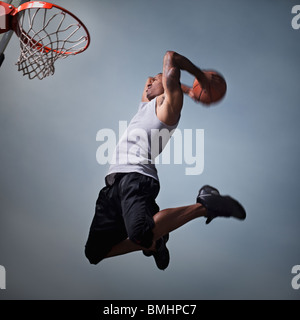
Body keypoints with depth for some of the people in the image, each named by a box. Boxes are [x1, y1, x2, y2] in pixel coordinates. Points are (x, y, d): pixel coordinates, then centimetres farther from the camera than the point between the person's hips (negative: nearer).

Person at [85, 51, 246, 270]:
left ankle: (204, 205, -17)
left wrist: (201, 77, 8)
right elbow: (152, 81, 47)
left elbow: (171, 58, -2)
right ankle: (152, 243, 20)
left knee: (140, 233, -38)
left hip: (137, 176, -9)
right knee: (94, 252, 5)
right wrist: (187, 90, 37)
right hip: (114, 180, 9)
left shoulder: (166, 103, 4)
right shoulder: (146, 104, 29)